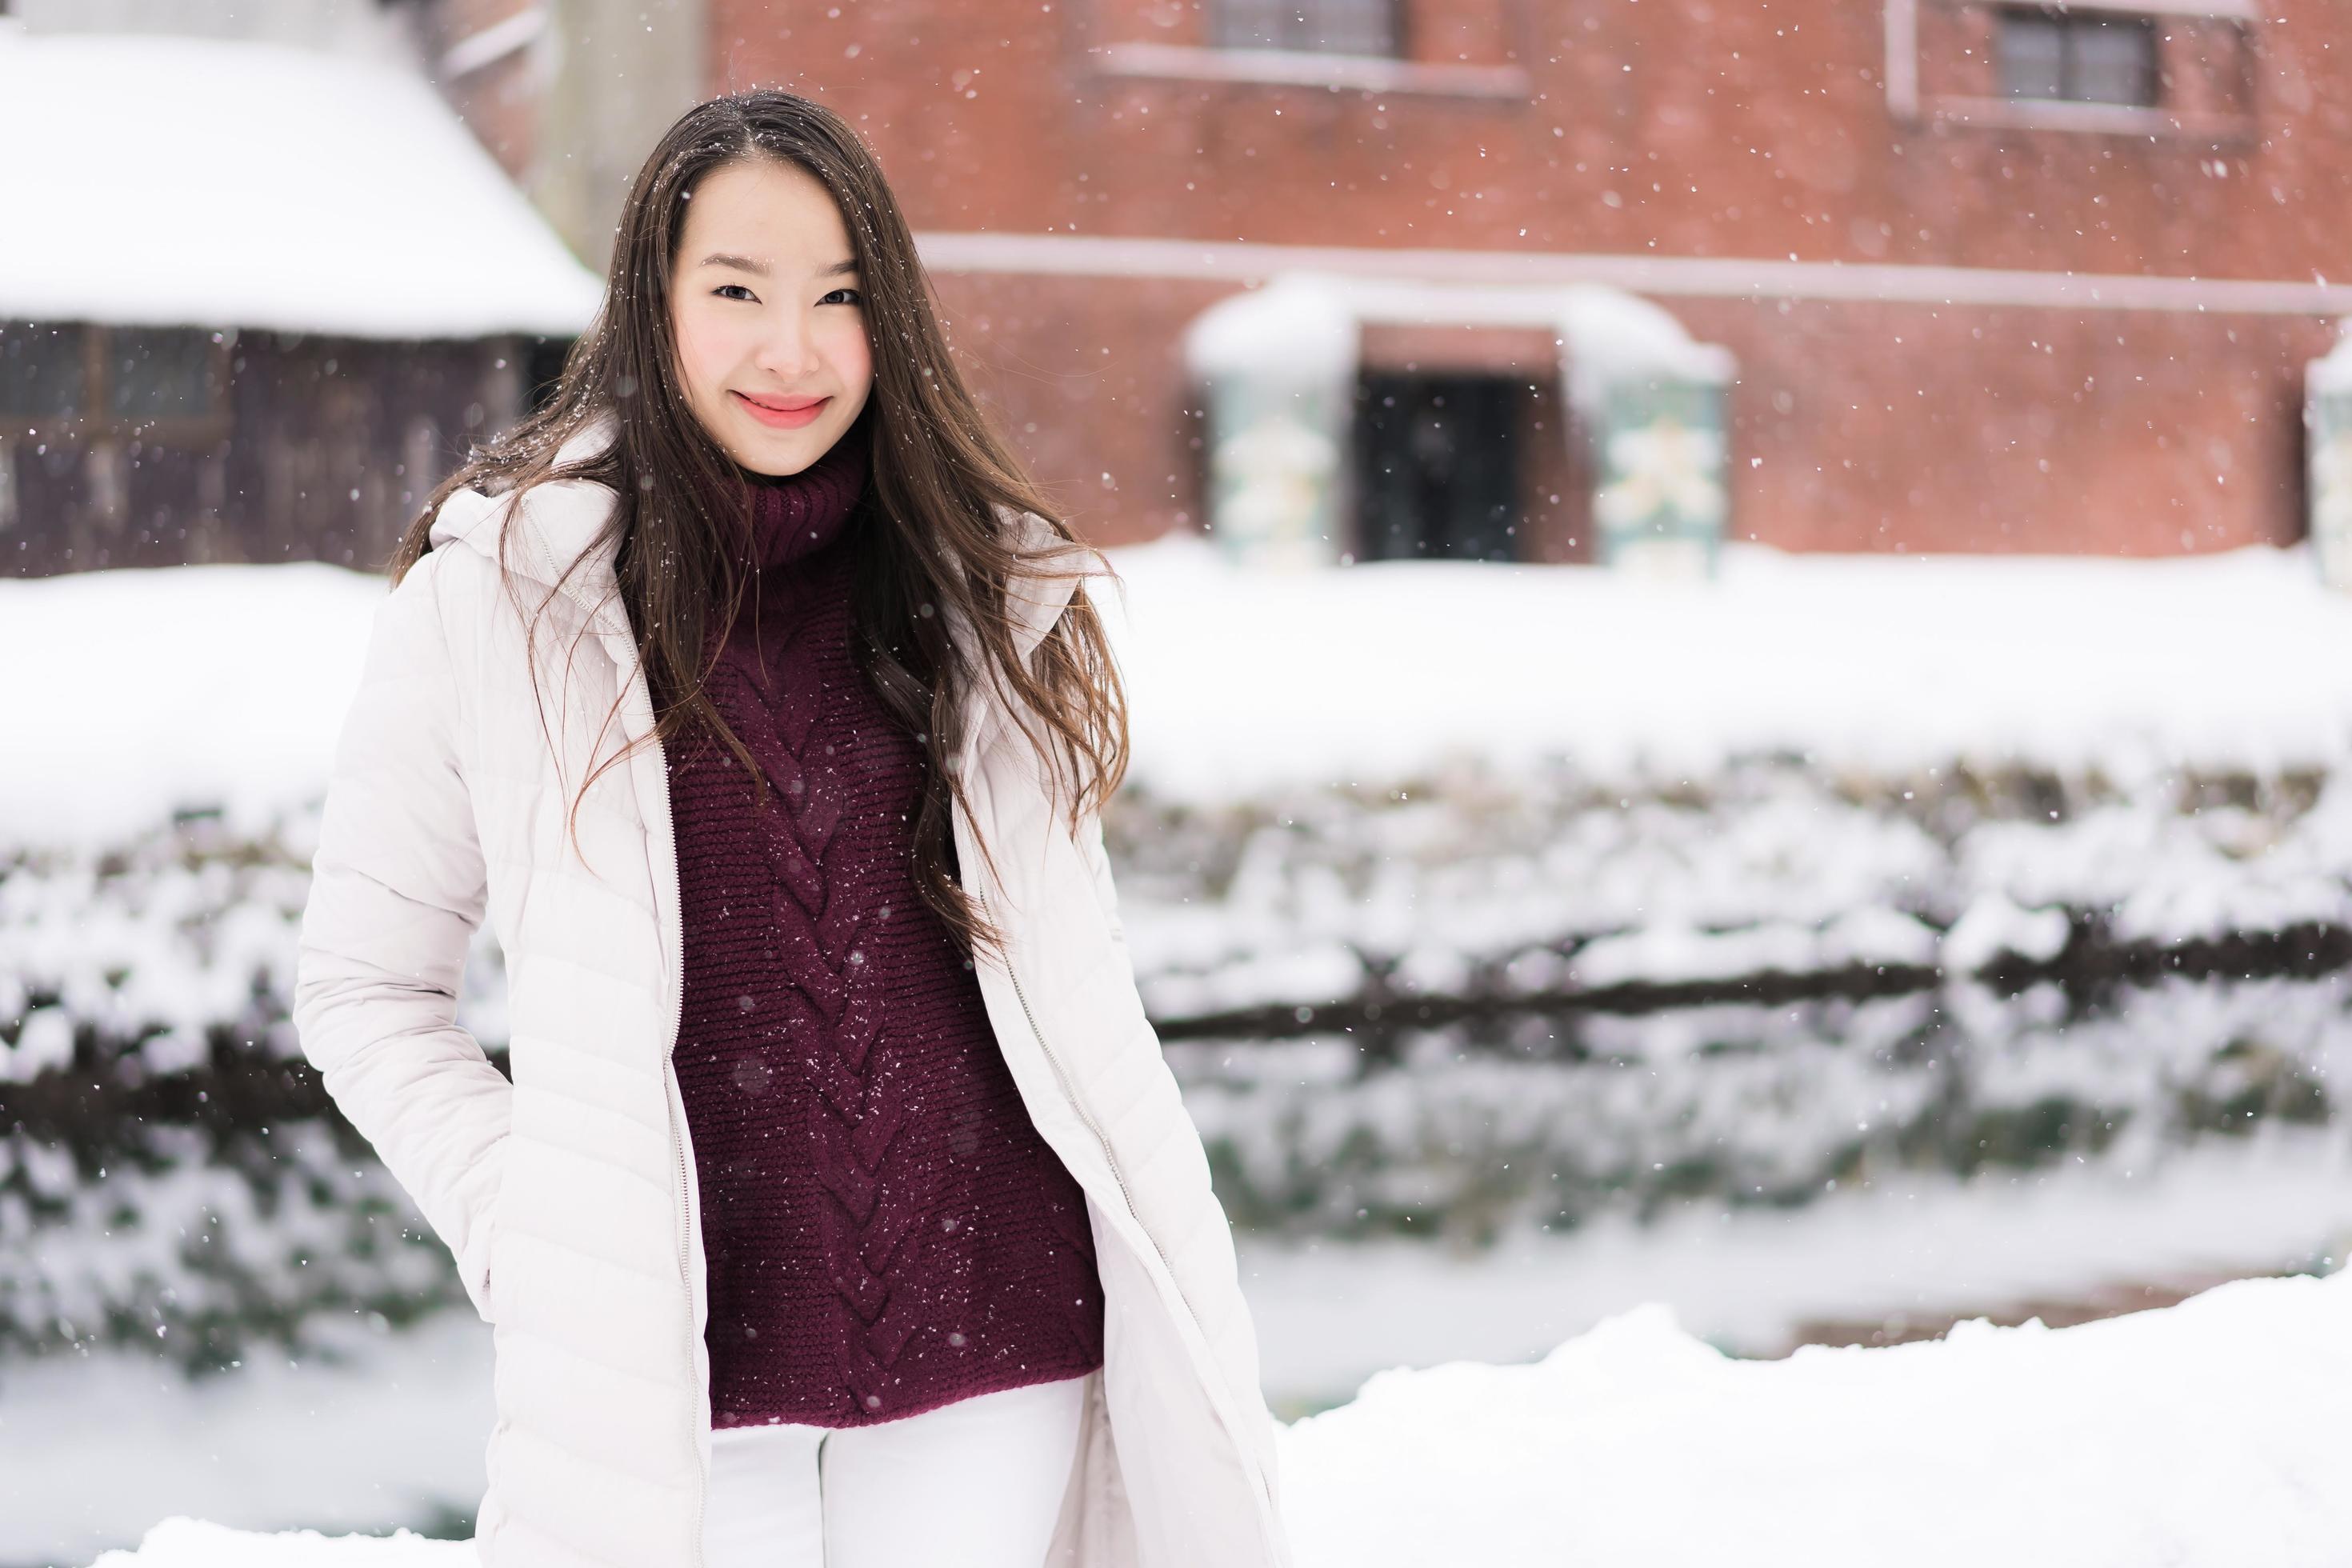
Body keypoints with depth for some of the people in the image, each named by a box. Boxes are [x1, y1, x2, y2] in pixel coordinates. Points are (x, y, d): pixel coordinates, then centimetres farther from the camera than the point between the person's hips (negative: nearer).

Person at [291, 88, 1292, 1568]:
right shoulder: (496, 593, -3)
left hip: (991, 1338, 3)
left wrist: (1183, 1297, 7)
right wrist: (528, 1239, -9)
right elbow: (366, 986, 2)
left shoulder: (987, 578, 5)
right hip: (677, 1352, -2)